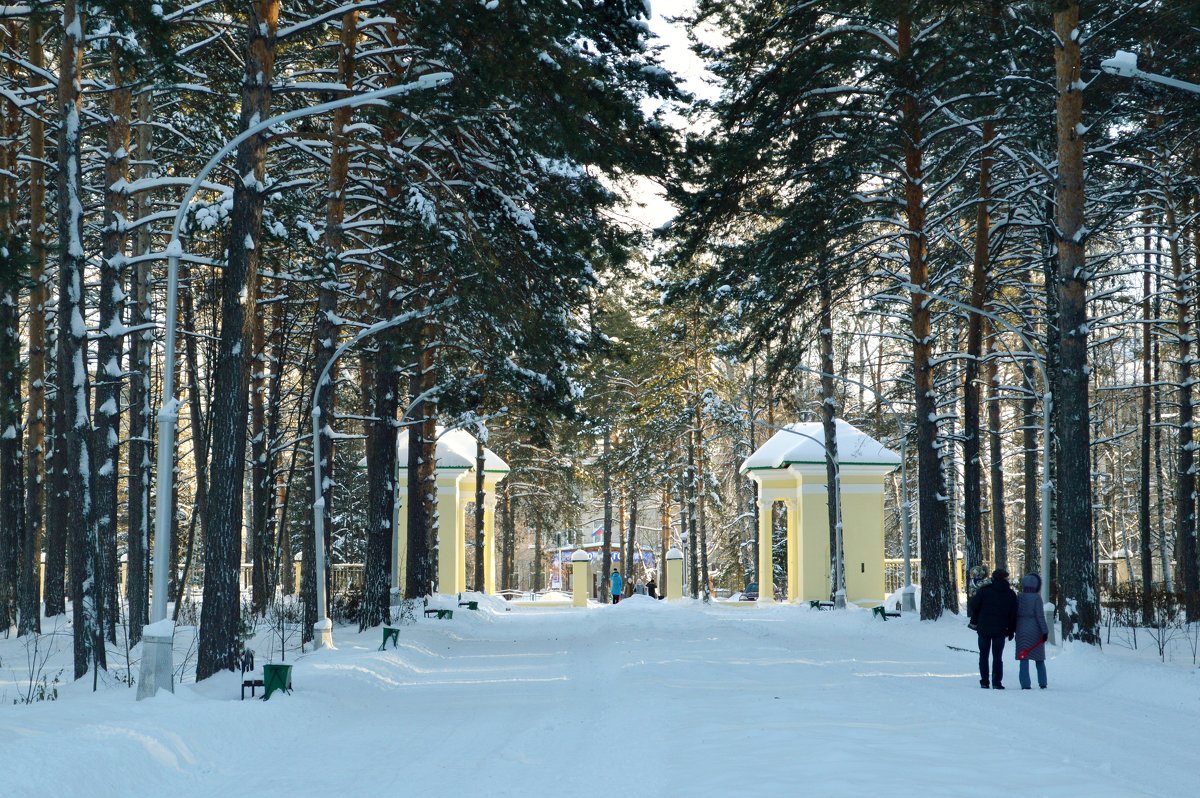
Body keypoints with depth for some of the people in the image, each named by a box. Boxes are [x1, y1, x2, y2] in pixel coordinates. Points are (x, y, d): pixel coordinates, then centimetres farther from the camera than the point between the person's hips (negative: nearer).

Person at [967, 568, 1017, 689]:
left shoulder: (984, 590, -4)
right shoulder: (1010, 594, 2)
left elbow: (973, 606, -8)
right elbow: (1013, 614, 4)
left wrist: (974, 621, 6)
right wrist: (1011, 631, 10)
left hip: (984, 629, -1)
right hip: (1000, 630, 1)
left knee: (984, 655, 8)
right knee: (997, 656, 5)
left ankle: (984, 682, 5)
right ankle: (997, 682, -2)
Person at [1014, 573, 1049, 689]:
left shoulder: (1019, 597, 2)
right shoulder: (1036, 598, -10)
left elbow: (1015, 614, 4)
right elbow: (1040, 615, -13)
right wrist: (1045, 631, -8)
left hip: (1022, 631, 2)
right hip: (1035, 631, -2)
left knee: (1024, 658, 2)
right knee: (1039, 659, 12)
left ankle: (1025, 684, -5)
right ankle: (1042, 683, 17)